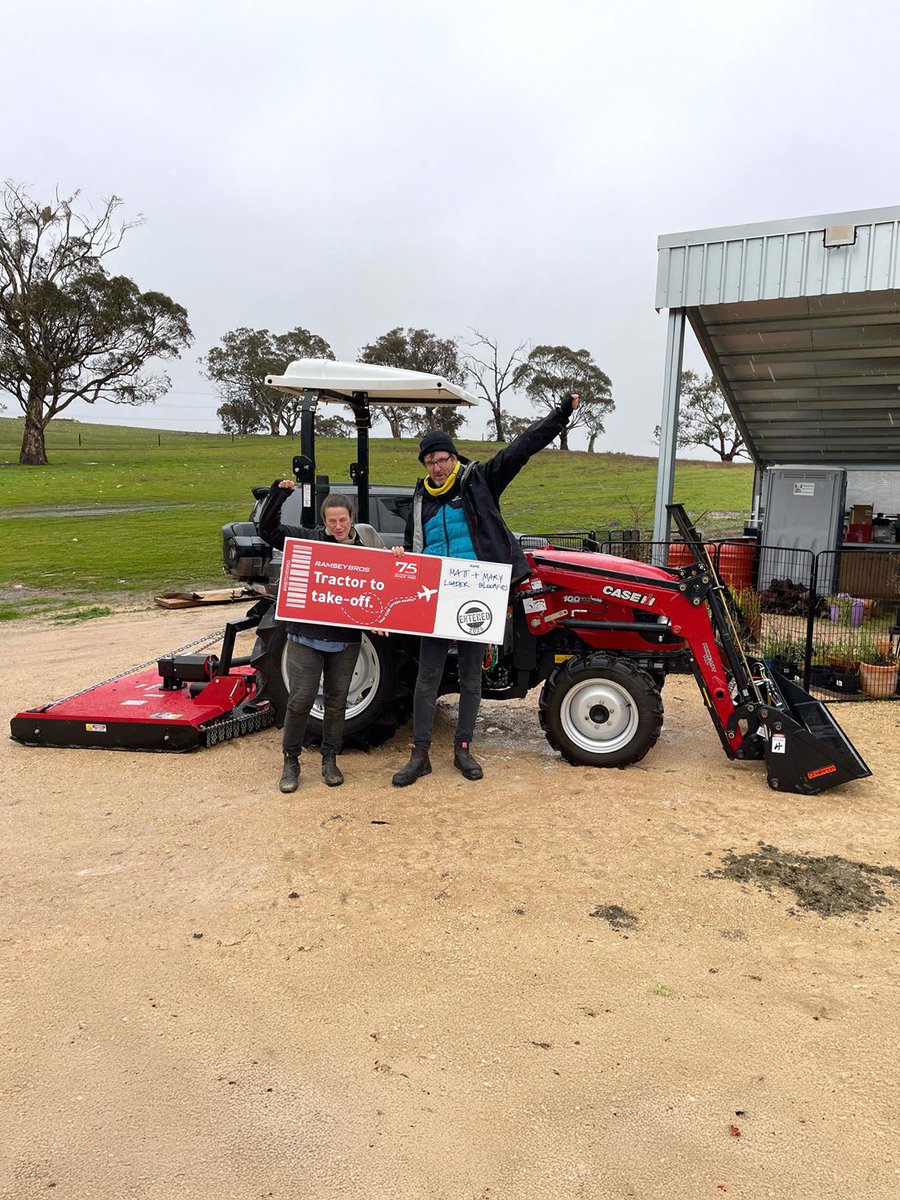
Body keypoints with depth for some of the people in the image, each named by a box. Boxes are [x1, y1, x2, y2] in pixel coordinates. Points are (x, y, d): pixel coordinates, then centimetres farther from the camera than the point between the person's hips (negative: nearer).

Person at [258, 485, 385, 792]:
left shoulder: (365, 545, 5)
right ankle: (291, 761, 16)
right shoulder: (307, 539, 1)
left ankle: (329, 759, 26)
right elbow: (267, 529, -5)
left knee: (337, 700, 10)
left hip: (346, 640, 2)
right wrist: (278, 492, -14)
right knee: (300, 699, -2)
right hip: (306, 636, -1)